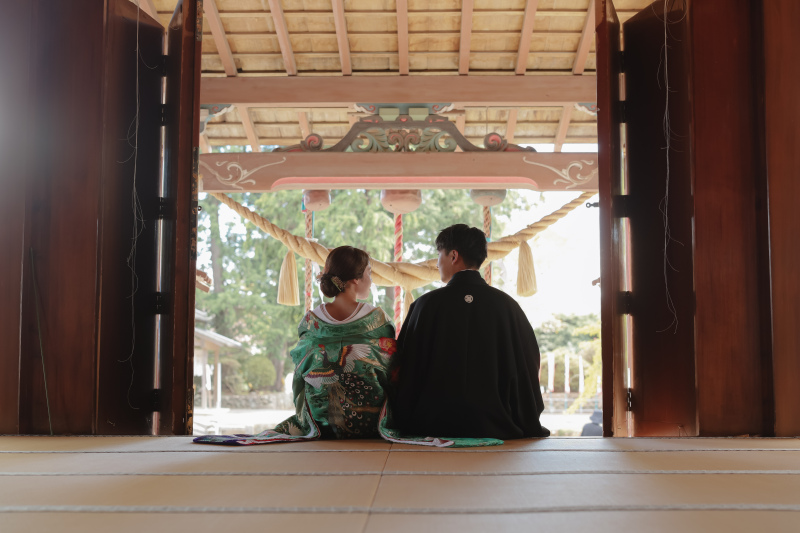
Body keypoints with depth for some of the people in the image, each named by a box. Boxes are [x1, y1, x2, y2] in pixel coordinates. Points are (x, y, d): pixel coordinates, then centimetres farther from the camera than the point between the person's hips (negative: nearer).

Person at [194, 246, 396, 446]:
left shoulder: (311, 320, -5)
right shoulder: (378, 318, -10)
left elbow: (301, 374, 3)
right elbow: (393, 373, -4)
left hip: (322, 422, 2)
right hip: (370, 424, -2)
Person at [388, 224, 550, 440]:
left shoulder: (427, 304, -5)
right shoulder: (507, 305, 0)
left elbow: (404, 370, 1)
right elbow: (530, 366, 7)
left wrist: (402, 423, 14)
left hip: (434, 426, -1)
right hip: (493, 428, 2)